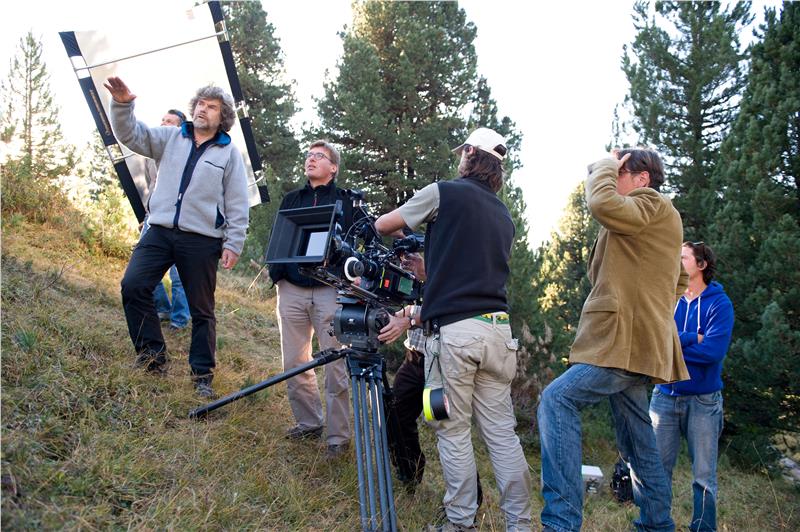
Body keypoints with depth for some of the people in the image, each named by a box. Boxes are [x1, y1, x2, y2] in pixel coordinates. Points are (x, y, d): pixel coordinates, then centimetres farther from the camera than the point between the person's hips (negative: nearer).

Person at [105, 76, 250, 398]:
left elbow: (238, 205, 1)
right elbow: (131, 134, 2)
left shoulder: (230, 153, 4)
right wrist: (122, 105, -18)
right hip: (160, 232, 3)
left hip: (202, 240, -2)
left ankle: (203, 376, 16)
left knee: (201, 310, 4)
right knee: (133, 285, -13)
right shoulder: (170, 139, 12)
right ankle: (152, 354, 4)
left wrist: (233, 245, -5)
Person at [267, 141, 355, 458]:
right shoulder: (291, 200, 17)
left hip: (330, 291, -4)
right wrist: (276, 274, -1)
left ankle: (338, 436, 5)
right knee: (293, 363, 7)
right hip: (291, 289, 4)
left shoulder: (345, 201, 6)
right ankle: (309, 423, 23)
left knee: (335, 366, -4)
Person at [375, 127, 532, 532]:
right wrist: (414, 317, 24)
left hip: (453, 331, -6)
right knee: (501, 432, 9)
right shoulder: (504, 217, 19)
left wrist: (403, 240, 33)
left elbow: (382, 225, 9)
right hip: (496, 328, 6)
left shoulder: (444, 193, 0)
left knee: (454, 431, 5)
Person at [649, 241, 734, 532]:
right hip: (665, 396, 3)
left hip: (703, 399, -3)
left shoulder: (719, 303, -5)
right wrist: (693, 338, -16)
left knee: (703, 475, 5)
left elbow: (714, 350, -18)